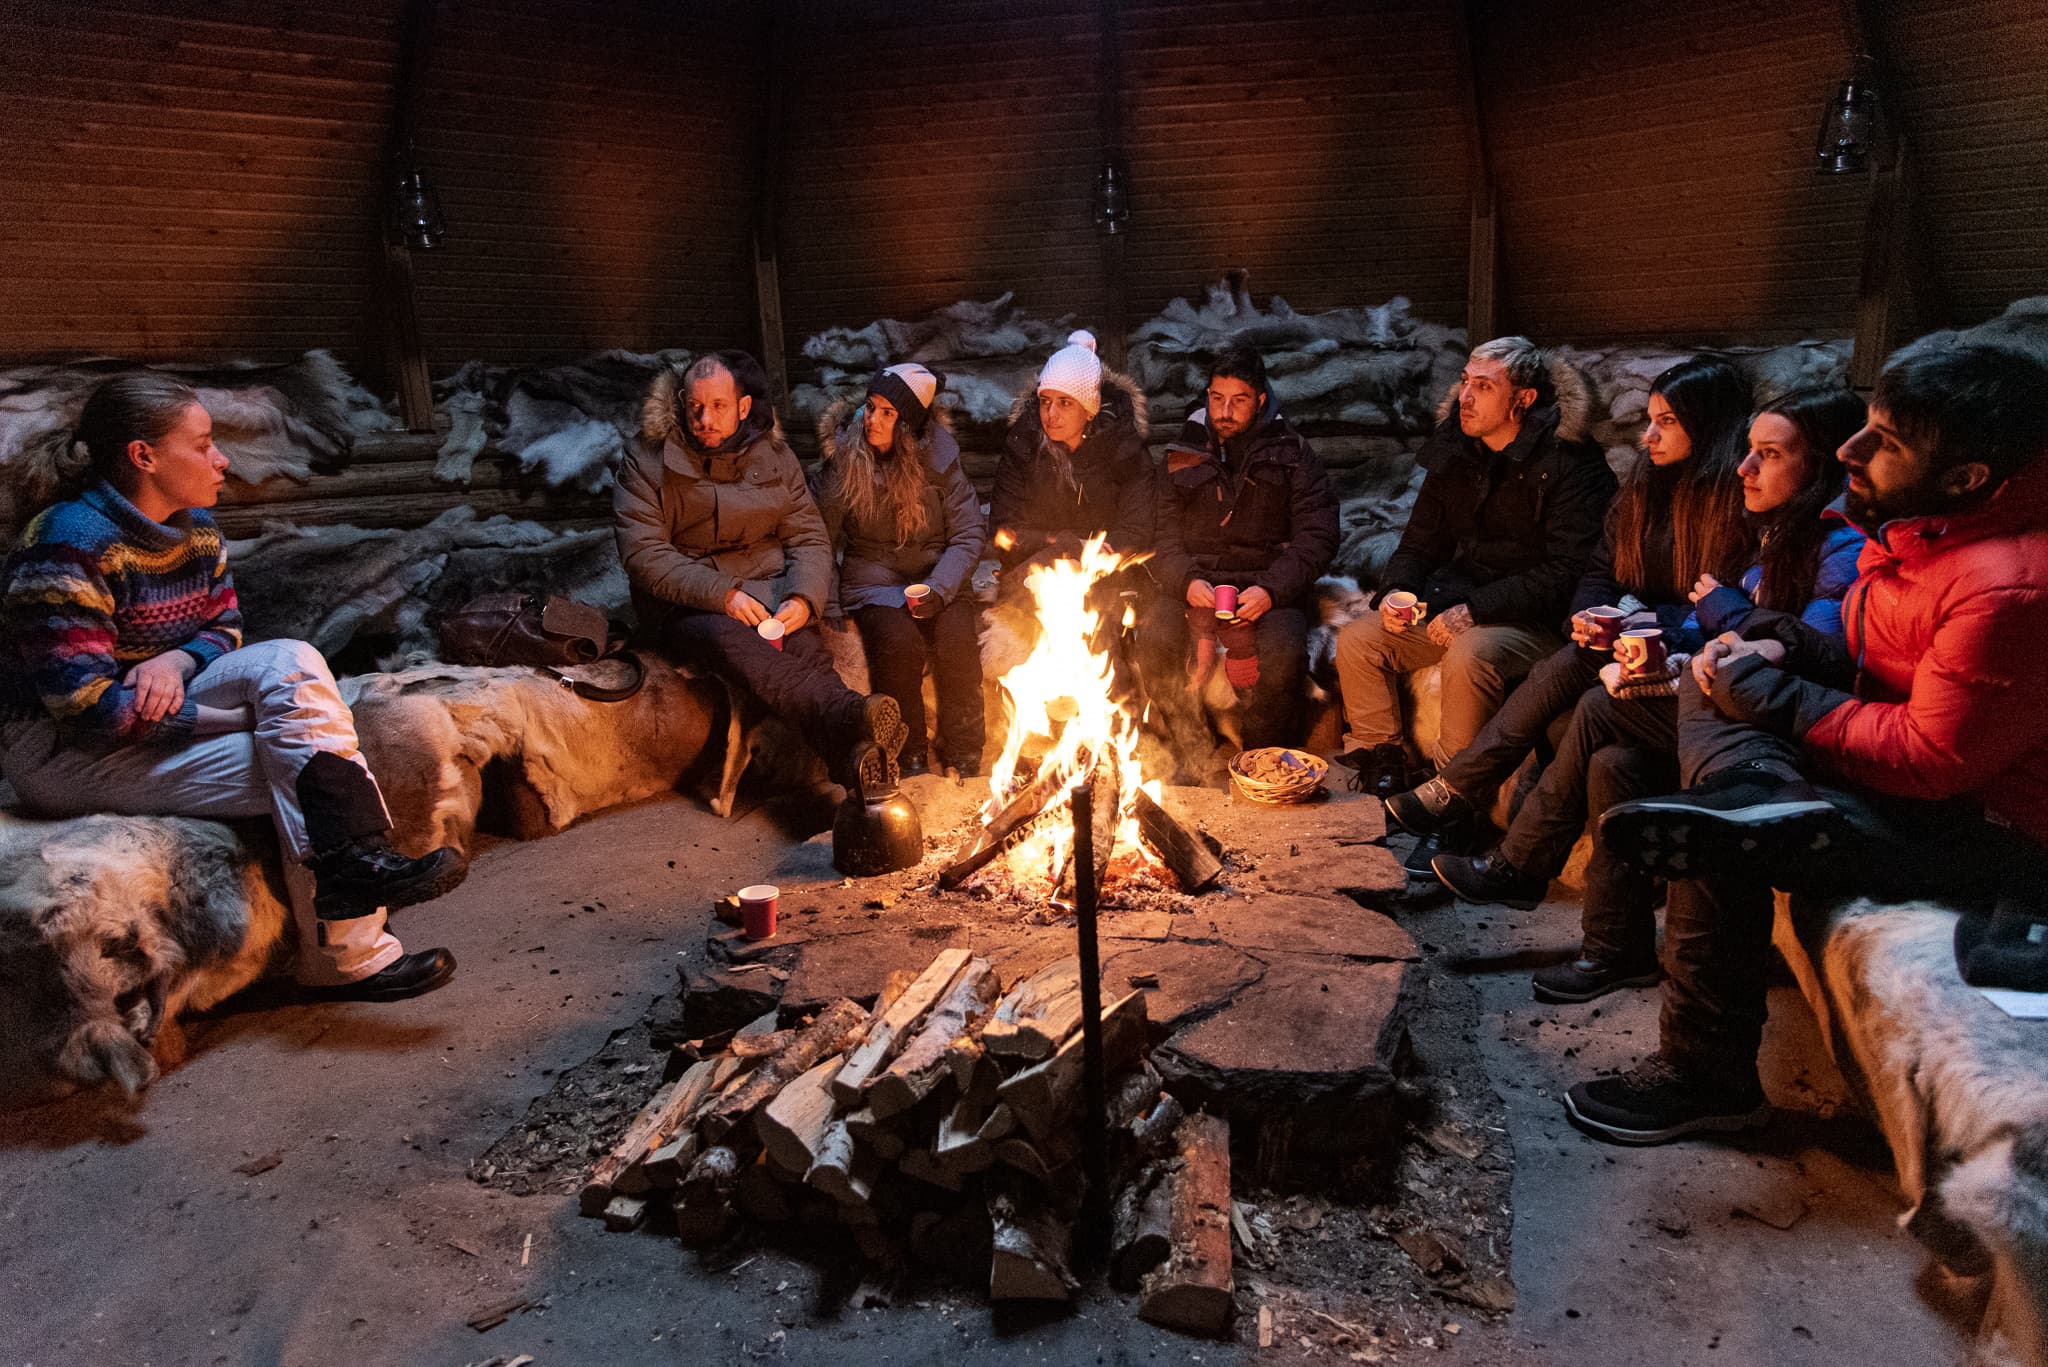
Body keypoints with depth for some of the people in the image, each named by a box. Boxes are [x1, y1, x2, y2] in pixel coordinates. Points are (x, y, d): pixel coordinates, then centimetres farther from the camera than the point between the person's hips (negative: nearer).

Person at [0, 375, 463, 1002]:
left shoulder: (196, 527, 4)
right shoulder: (70, 548, -22)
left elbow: (225, 627, 13)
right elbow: (89, 709, -26)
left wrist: (179, 659, -14)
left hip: (153, 717, 8)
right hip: (64, 754, -8)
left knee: (288, 661, -18)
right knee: (302, 776, -23)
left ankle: (354, 863, -21)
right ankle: (347, 960, -16)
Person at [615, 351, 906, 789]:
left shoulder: (774, 457, 11)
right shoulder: (647, 461, 2)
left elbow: (810, 539, 7)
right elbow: (643, 554, -8)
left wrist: (803, 598, -16)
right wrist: (722, 594, -22)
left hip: (768, 593, 3)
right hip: (685, 604, -3)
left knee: (806, 649, -32)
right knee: (728, 637, -38)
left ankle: (858, 758, -55)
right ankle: (846, 714, -61)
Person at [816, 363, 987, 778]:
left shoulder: (938, 455, -3)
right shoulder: (844, 455, -2)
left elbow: (969, 534, -4)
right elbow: (822, 534, 1)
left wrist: (938, 588, -16)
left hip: (936, 575, 1)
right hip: (873, 579, 0)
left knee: (957, 639, -28)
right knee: (900, 642, -31)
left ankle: (964, 760, -11)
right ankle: (910, 759, -14)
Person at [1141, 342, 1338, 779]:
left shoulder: (1291, 455, 10)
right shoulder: (1184, 454, 15)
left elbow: (1318, 536, 1)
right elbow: (1160, 537, 8)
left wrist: (1270, 589, -15)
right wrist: (1187, 580, -14)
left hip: (1266, 587, -1)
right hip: (1193, 584, 2)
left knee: (1283, 655, -33)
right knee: (1155, 641, -31)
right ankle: (1196, 758, -15)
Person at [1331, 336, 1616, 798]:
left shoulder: (1569, 461, -14)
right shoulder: (1454, 452, 8)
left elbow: (1566, 573, -19)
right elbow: (1420, 542, 16)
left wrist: (1475, 609, -24)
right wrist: (1397, 590, -7)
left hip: (1533, 620, -7)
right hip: (1454, 606, 7)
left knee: (1468, 655, -36)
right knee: (1355, 640, -9)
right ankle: (1381, 770, -1)